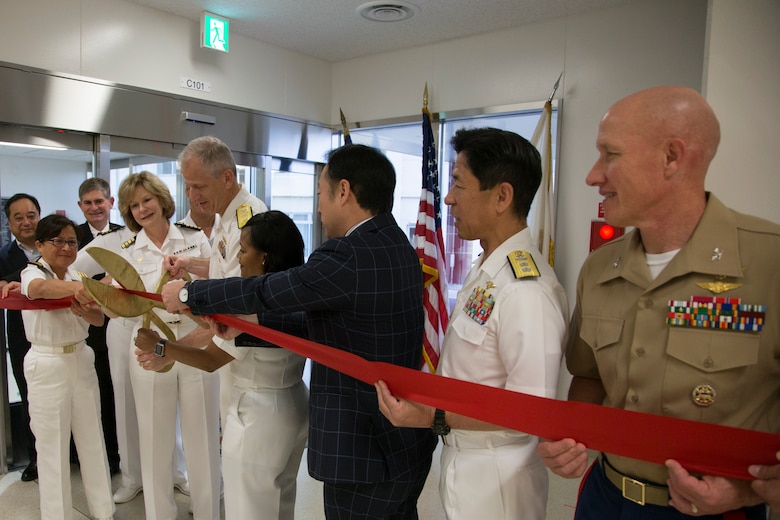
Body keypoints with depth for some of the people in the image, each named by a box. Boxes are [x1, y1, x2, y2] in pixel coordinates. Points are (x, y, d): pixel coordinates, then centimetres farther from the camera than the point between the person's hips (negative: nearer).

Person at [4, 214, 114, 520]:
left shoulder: (77, 276, 6)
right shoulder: (32, 273, -11)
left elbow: (99, 318, -2)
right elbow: (41, 288, -37)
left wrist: (84, 311, -25)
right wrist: (80, 288, -57)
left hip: (81, 360, 5)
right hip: (47, 366, -5)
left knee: (92, 438, 12)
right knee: (52, 444, 5)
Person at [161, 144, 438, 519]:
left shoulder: (347, 256, -24)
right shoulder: (398, 245, 5)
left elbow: (261, 291, -16)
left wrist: (187, 294, 1)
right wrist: (244, 324, 15)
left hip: (365, 451, -9)